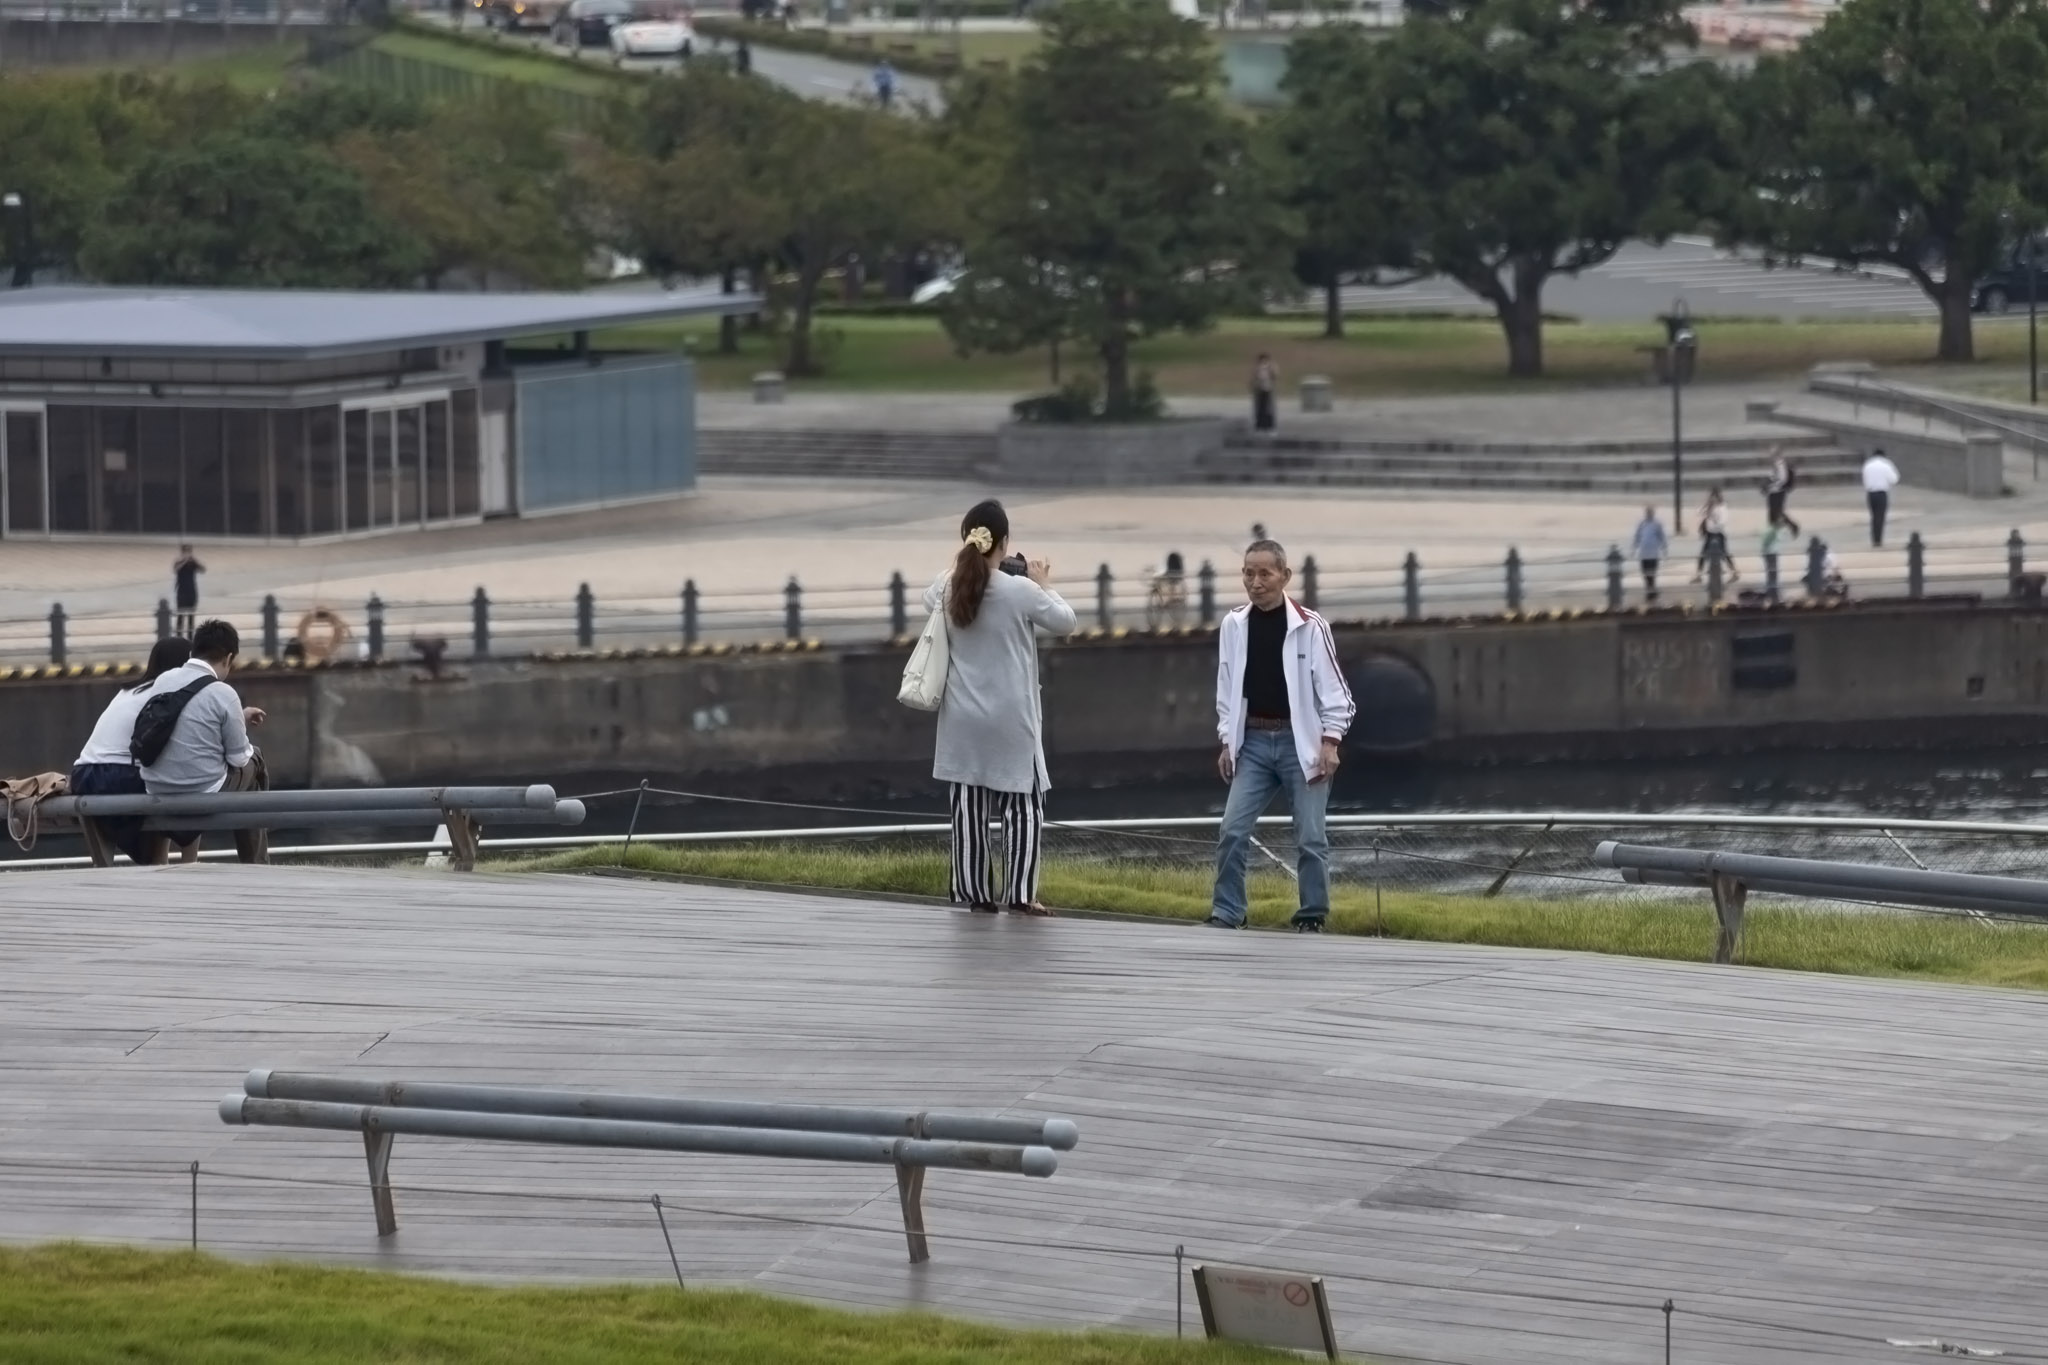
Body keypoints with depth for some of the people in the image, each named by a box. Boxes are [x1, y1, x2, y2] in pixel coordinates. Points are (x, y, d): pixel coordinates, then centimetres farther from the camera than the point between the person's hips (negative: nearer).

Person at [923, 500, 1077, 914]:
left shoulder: (949, 589, -3)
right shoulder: (1020, 591, -14)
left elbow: (929, 599, 22)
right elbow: (1065, 622, 1)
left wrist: (958, 565, 21)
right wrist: (1045, 586, 15)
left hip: (963, 719, 4)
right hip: (1011, 718, -4)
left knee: (969, 803, 9)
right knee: (1023, 803, 4)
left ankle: (973, 891, 10)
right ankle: (1021, 894, -1)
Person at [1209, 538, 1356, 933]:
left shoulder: (1308, 626, -8)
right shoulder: (1234, 626, 2)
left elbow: (1332, 689, -5)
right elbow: (1227, 689, 9)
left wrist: (1330, 742, -11)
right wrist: (1227, 742, 4)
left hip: (1301, 742, -3)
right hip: (1253, 742, 3)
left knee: (1310, 837, 0)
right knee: (1233, 830, -6)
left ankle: (1311, 918, 10)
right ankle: (1226, 916, 1)